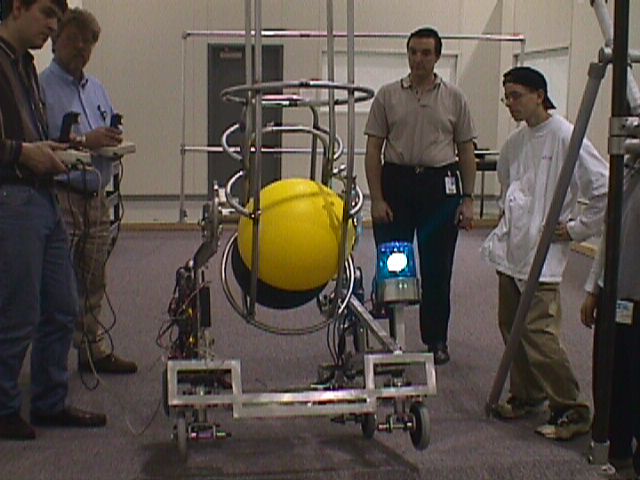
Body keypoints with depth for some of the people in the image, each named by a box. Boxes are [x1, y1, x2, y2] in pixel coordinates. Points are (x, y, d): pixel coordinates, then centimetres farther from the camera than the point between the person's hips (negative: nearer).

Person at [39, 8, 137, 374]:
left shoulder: (97, 89, 19)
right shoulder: (41, 87, -7)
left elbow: (110, 137, 25)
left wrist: (112, 144, 2)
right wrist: (83, 142, -21)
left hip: (96, 198, 7)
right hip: (61, 197, -7)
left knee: (93, 285, 13)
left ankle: (96, 350, 21)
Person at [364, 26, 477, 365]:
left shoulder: (454, 98, 6)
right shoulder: (388, 96, 3)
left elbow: (466, 150, 7)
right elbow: (373, 149, 2)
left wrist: (467, 199, 0)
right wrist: (376, 198, -6)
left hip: (441, 186, 0)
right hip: (396, 183, 0)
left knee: (437, 270, 5)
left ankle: (436, 339, 18)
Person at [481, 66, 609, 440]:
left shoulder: (566, 137, -13)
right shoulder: (515, 143, 10)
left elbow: (604, 188, -13)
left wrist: (578, 228, -8)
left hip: (544, 253, -8)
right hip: (512, 249, 8)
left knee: (539, 332, -12)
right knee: (512, 326, 12)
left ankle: (573, 411, 1)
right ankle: (527, 396, 29)